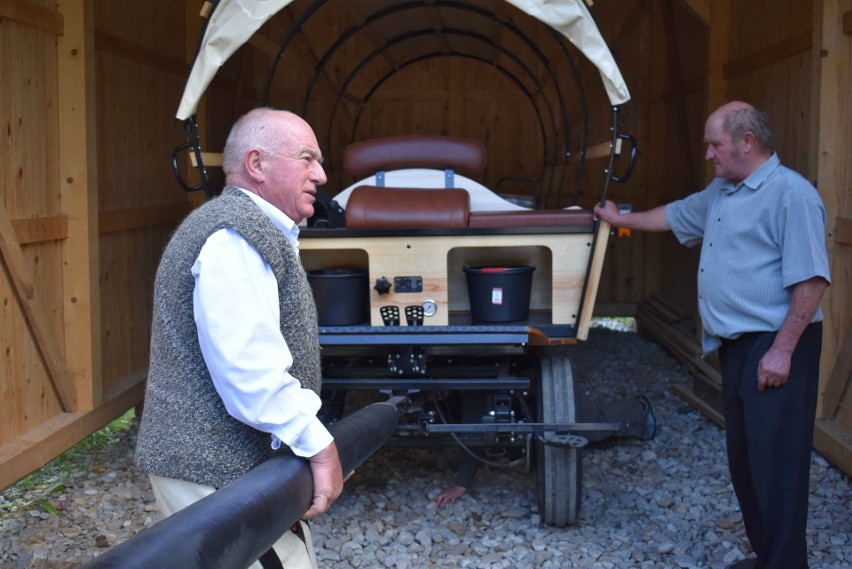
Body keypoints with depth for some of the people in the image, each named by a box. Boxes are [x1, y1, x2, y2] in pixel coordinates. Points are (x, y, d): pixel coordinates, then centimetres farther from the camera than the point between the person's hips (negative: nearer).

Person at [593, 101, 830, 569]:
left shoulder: (791, 193, -15)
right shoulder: (719, 193, 14)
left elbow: (812, 279, -20)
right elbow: (675, 215, 34)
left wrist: (782, 350, -22)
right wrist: (621, 219, 42)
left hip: (774, 350, -9)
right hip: (736, 347, 10)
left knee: (776, 464, -6)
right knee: (744, 459, 14)